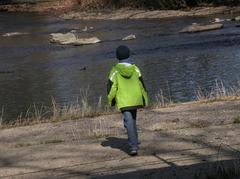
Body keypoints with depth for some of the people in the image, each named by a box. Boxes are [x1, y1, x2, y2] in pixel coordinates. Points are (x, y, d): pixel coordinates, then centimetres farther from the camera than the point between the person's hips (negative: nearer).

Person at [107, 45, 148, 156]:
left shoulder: (115, 71, -8)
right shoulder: (135, 69, 1)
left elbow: (111, 87, -5)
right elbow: (142, 85, 3)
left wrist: (111, 101, 9)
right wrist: (145, 100, 11)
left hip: (123, 102, -4)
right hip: (136, 100, 4)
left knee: (129, 123, -6)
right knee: (132, 121, 22)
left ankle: (134, 147, -16)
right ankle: (134, 143, 32)